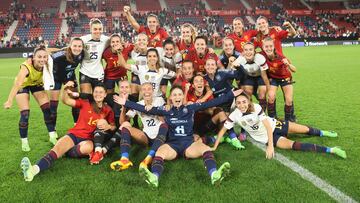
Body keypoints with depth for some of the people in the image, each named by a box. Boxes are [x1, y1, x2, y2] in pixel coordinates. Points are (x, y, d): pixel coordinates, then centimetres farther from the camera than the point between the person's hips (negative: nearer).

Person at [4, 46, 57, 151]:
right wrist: (9, 101, -65)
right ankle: (24, 141, 6)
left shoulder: (46, 65, -30)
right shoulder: (26, 66, -41)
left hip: (36, 84, 4)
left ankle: (52, 136, 11)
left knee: (47, 109, -3)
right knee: (25, 114, -12)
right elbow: (17, 84, -55)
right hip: (23, 85, -4)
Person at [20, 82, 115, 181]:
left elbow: (113, 127, 13)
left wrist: (108, 127, -11)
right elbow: (66, 101, 3)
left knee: (88, 147, -38)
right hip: (75, 134, 1)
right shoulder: (85, 103, 8)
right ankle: (35, 169, -52)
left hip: (88, 139, 0)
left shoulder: (108, 110, 9)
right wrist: (65, 89, -17)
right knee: (58, 148, -28)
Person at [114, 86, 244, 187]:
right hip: (172, 144, 0)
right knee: (160, 151, -34)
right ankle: (154, 178, -61)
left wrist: (232, 94, 7)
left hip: (189, 143, 1)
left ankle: (214, 175, -56)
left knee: (205, 148, -31)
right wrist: (125, 103, 5)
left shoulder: (191, 108, 12)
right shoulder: (166, 110, 12)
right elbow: (145, 109, 9)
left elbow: (211, 103, 10)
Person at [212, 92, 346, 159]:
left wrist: (270, 146, -33)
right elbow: (223, 130, -13)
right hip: (265, 138, -1)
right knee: (292, 145, -20)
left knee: (304, 130, 3)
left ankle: (322, 133, 37)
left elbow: (268, 126, -25)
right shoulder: (234, 116, -21)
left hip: (273, 126, 1)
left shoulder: (256, 107, -23)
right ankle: (329, 150, -16)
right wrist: (214, 147, -19)